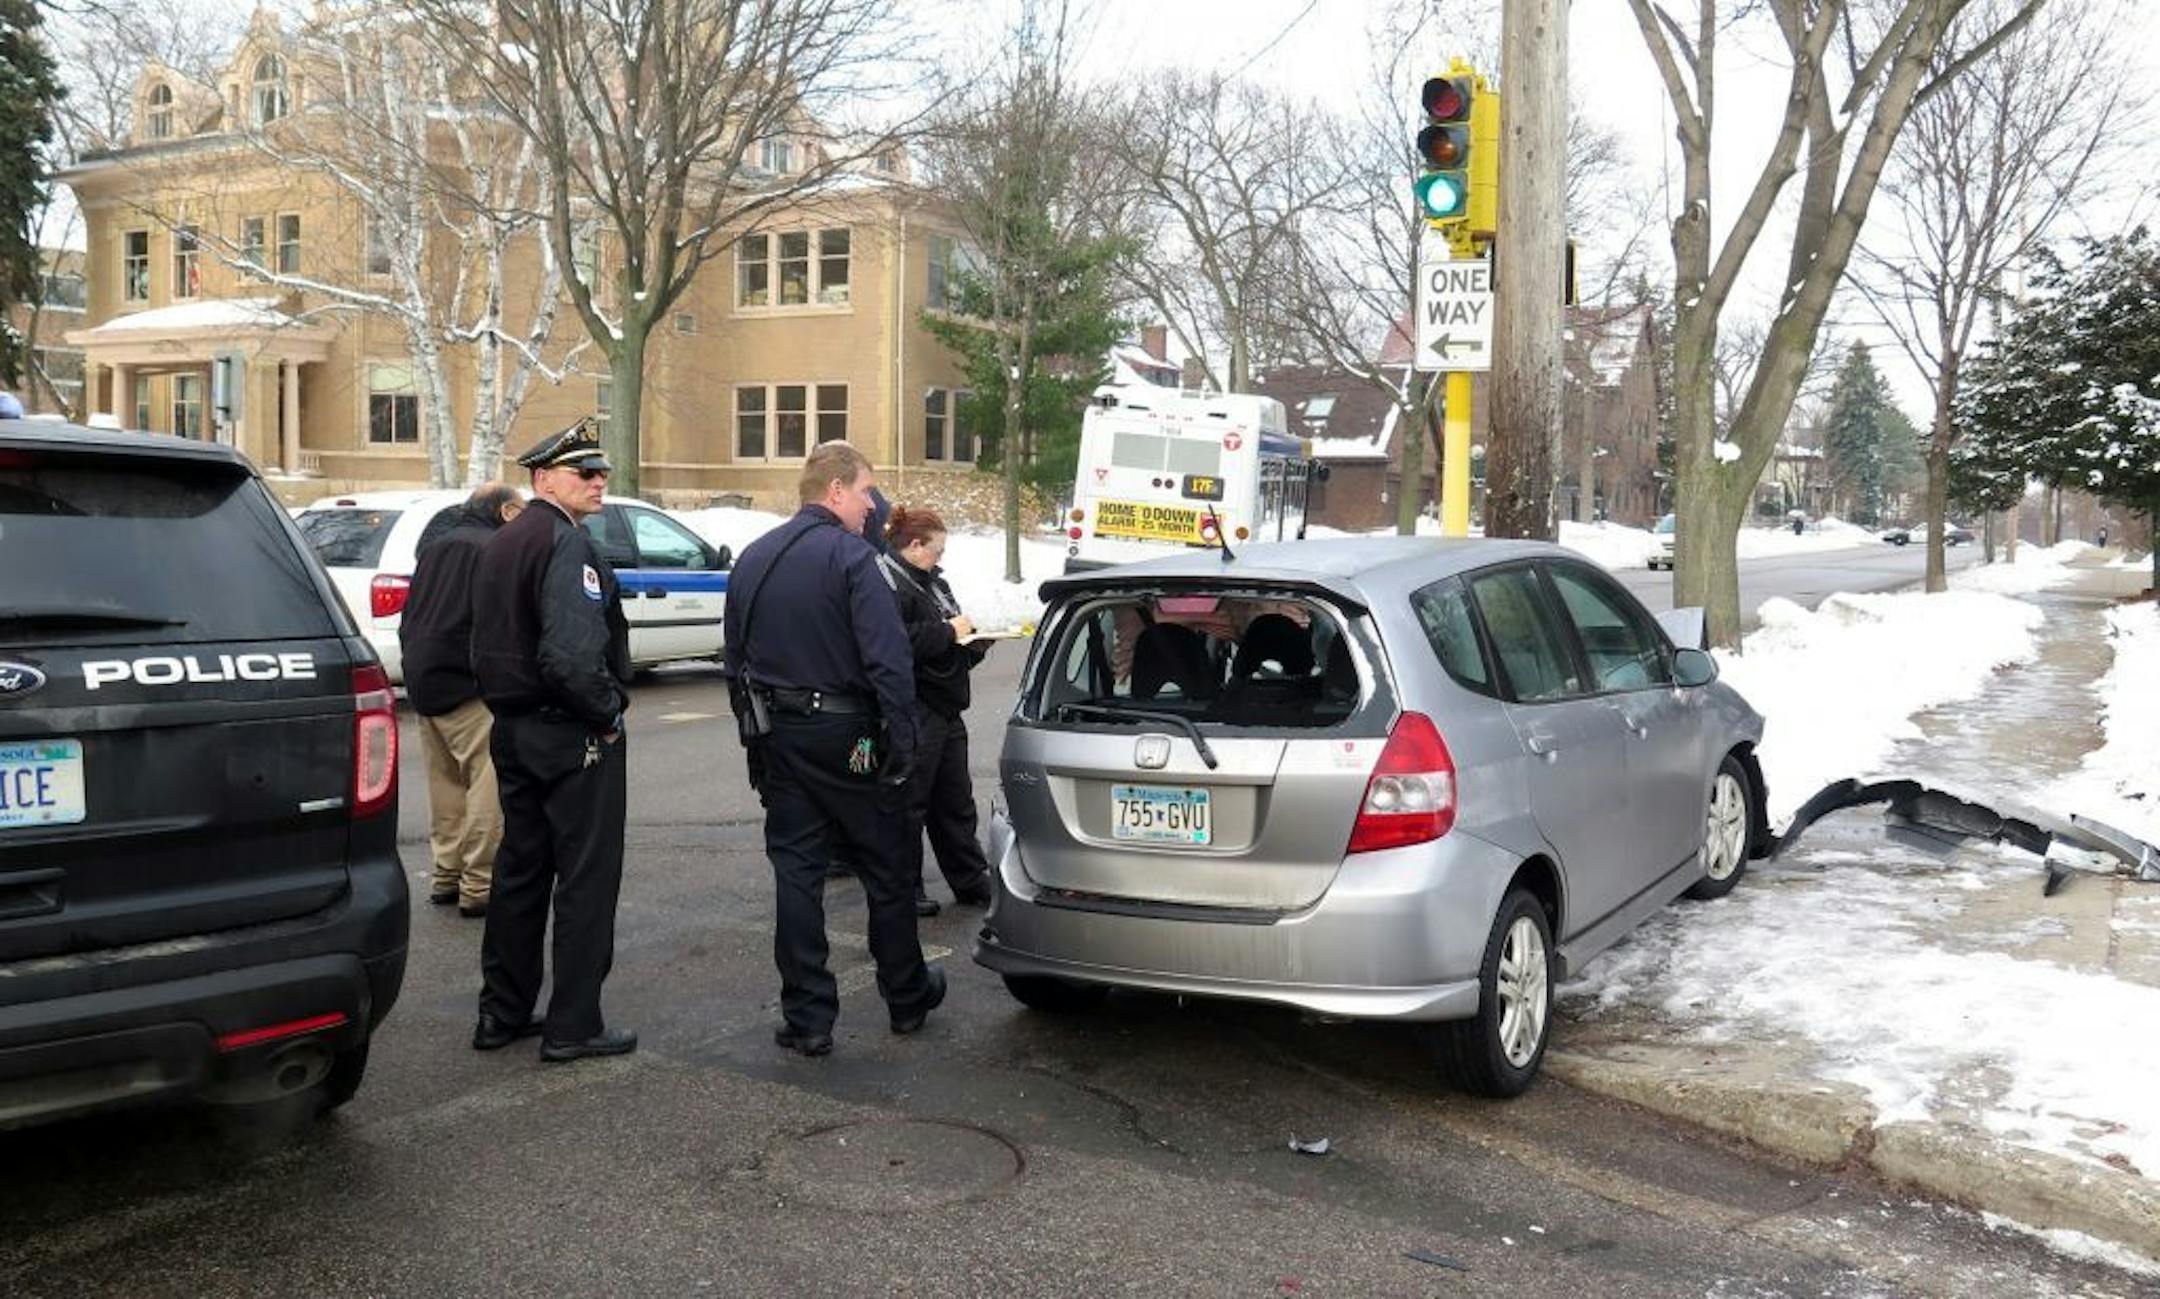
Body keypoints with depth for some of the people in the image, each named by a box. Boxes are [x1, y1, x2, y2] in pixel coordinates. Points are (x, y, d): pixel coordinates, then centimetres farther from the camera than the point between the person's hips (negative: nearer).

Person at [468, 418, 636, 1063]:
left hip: (513, 731, 9)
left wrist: (509, 704, 18)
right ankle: (573, 1026, 5)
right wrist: (607, 713, -15)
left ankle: (502, 1012, 25)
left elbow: (489, 642, 19)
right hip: (573, 737, -9)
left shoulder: (502, 543, 14)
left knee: (519, 870, 16)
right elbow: (573, 655, -28)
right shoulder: (567, 544, -17)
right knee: (587, 877, -1)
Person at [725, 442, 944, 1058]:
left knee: (796, 873, 7)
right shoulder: (849, 556, -13)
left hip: (778, 741, 6)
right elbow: (889, 660, -20)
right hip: (847, 739, -5)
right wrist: (900, 743, -14)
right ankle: (907, 997, 24)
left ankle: (807, 1018, 9)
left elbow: (736, 661, 15)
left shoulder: (752, 559, 10)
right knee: (885, 870, 10)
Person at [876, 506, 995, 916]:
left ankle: (971, 882, 25)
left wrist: (973, 639, 6)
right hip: (914, 714, -10)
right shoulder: (889, 582, -13)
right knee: (910, 804, -1)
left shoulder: (932, 581, 18)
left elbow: (953, 650, 28)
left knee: (955, 801, 16)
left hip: (945, 710, 10)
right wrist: (948, 631, -18)